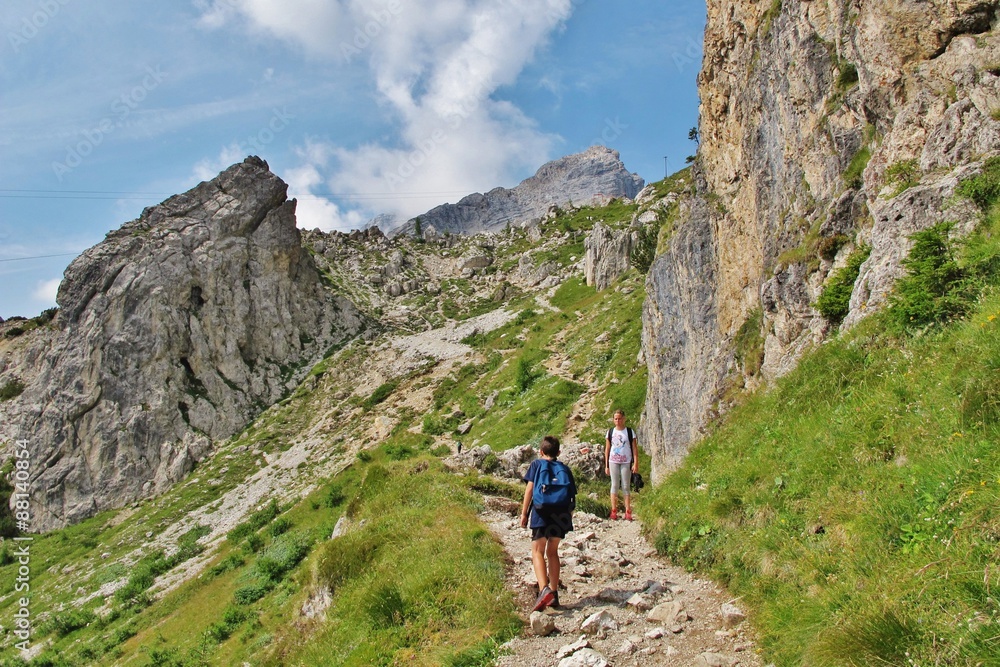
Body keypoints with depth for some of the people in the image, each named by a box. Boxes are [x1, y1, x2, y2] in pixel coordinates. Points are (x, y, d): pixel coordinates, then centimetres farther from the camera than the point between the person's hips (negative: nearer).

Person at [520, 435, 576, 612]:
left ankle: (544, 590, -24)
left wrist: (524, 513, 3)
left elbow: (529, 488, 1)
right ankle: (554, 594, 17)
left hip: (542, 512, -4)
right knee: (552, 552, 17)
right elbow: (572, 495, 12)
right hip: (562, 514, 4)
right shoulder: (564, 468, 19)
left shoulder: (536, 464, 11)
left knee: (538, 551, -3)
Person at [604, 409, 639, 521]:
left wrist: (636, 463, -8)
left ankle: (628, 512, 4)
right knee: (614, 485, 4)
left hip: (626, 462, -2)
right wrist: (606, 465, 7)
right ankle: (614, 511, 6)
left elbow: (635, 448, -1)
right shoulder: (610, 432, 6)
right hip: (613, 462, 2)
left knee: (626, 486, 2)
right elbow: (607, 449, 9)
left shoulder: (629, 431, 0)